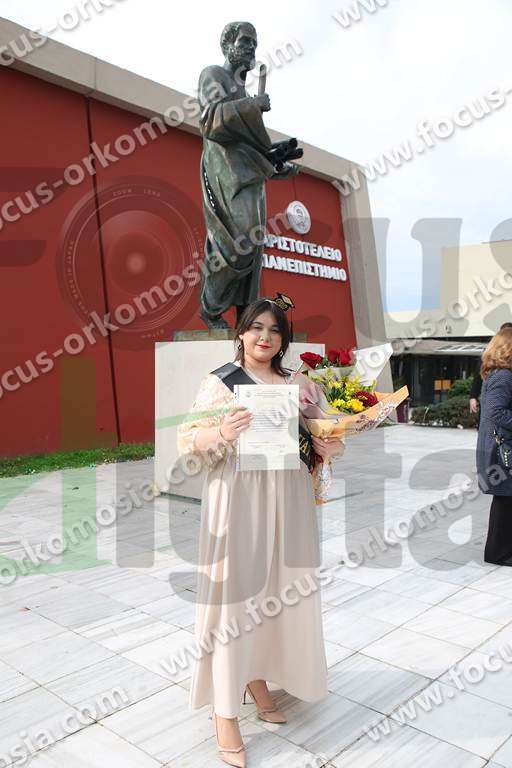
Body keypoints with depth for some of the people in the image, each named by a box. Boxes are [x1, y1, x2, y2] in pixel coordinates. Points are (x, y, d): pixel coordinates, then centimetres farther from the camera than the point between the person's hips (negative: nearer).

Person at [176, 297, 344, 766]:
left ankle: (259, 679, 36)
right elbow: (187, 440, -6)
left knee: (277, 590, 13)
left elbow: (328, 435, 14)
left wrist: (330, 447, -8)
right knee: (235, 593, 0)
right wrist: (221, 433, -25)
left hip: (287, 500, 5)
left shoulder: (299, 384, 9)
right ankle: (226, 709, 16)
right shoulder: (219, 382, -3)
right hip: (238, 500, -4)